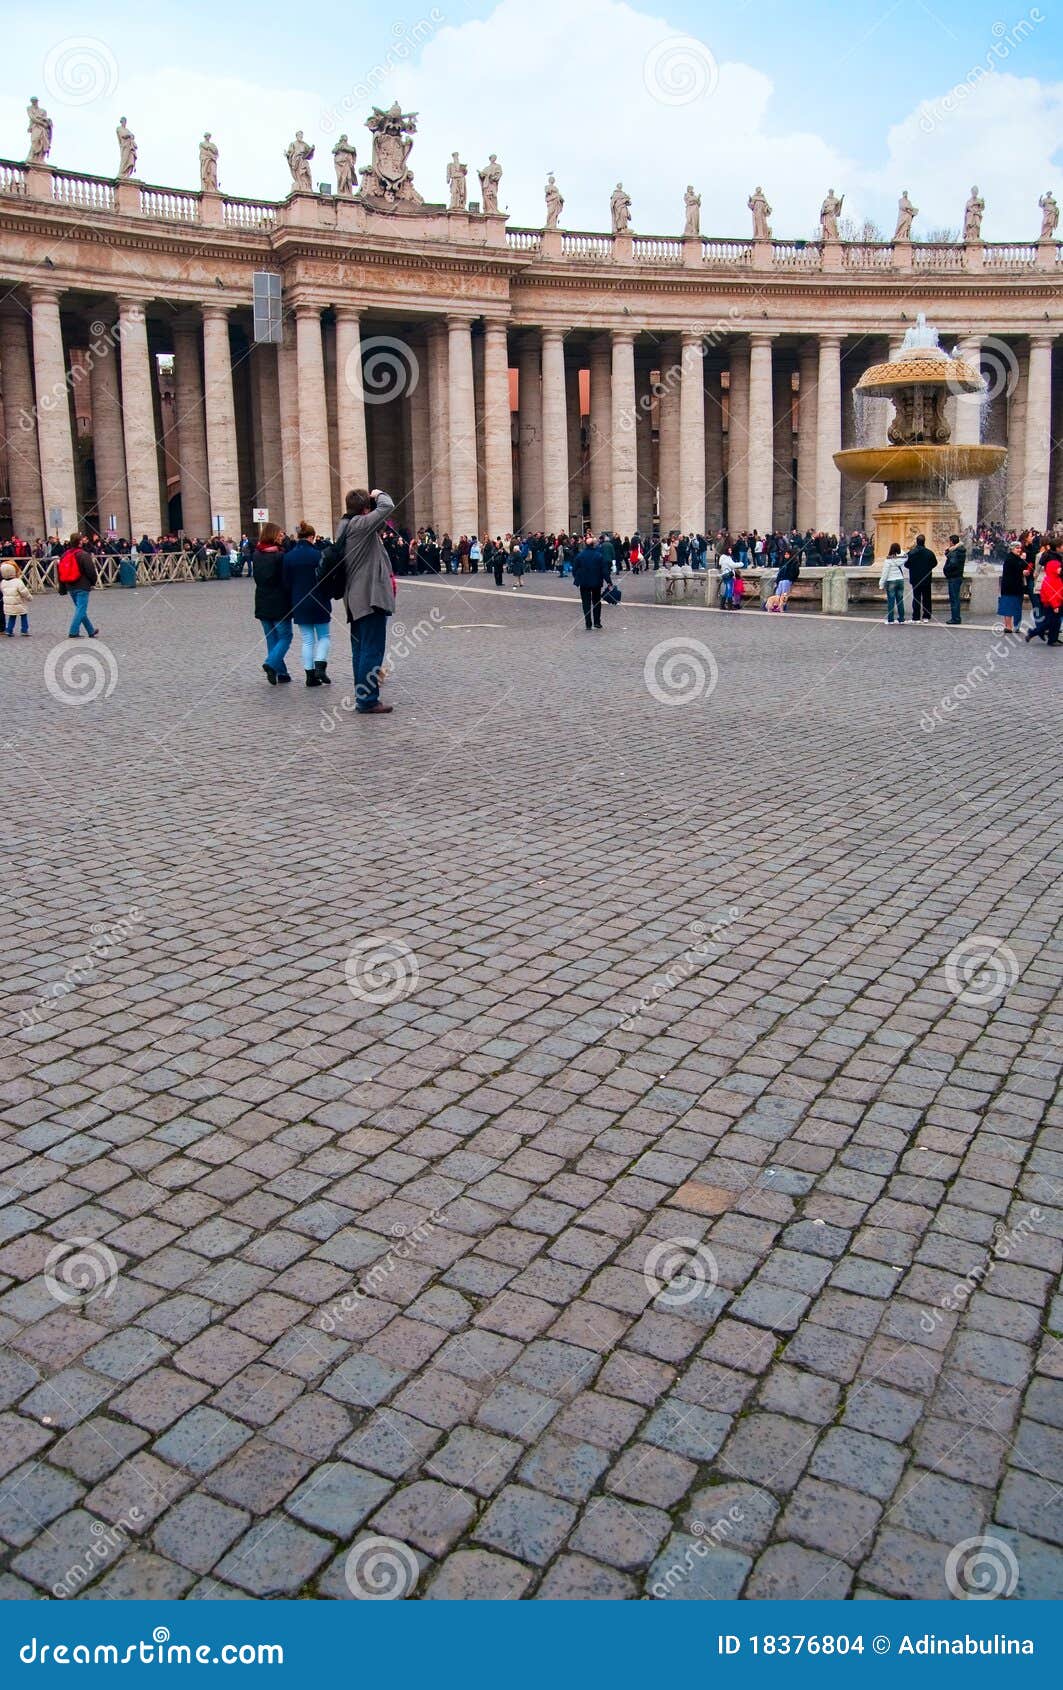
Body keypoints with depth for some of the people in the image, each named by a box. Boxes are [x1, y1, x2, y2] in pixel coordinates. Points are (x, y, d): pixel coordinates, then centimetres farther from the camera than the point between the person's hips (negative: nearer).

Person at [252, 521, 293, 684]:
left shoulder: (256, 555, 4)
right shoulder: (279, 556, -13)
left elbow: (256, 577, 12)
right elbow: (286, 580, -11)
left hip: (262, 603, 6)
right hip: (280, 604, -6)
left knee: (271, 638, 12)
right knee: (285, 636, 4)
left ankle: (281, 672, 13)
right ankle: (272, 663, -17)